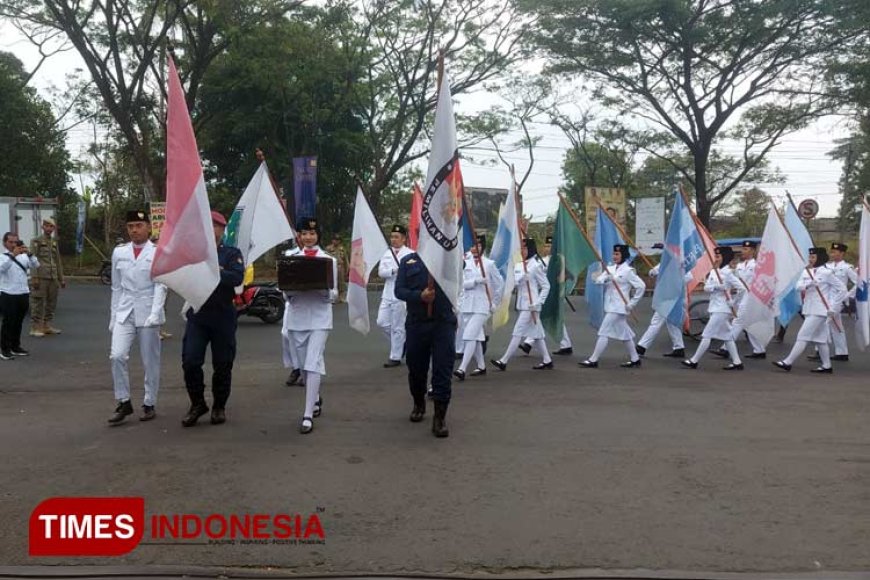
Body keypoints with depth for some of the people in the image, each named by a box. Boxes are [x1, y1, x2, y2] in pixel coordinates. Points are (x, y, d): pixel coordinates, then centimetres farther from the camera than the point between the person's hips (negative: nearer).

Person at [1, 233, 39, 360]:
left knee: (19, 322, 14)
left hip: (23, 294, 5)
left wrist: (29, 253, -17)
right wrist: (12, 255, -33)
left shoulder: (23, 256, 10)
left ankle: (15, 347, 25)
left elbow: (36, 265, -2)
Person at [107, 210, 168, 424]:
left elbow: (160, 286, -9)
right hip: (124, 312, 3)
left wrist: (155, 313, -20)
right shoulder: (119, 252, 10)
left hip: (148, 313, -3)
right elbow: (116, 287, 13)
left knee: (150, 362, 4)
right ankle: (124, 403, 3)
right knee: (117, 356, -10)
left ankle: (149, 404, 17)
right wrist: (113, 316, 11)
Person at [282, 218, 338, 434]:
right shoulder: (290, 257, 5)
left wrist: (321, 288, -19)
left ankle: (308, 414, -10)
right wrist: (294, 287, -16)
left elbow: (334, 294, 0)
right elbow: (285, 290, 6)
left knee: (313, 363, -12)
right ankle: (315, 399, 38)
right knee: (303, 365, 14)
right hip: (296, 316, 3)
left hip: (319, 317, -3)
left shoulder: (329, 259, 0)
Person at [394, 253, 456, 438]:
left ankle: (440, 416, 1)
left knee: (443, 369, -5)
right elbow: (399, 290, -2)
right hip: (416, 323, 1)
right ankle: (419, 403, 38)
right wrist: (420, 296, -16)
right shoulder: (408, 261, 5)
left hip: (444, 323, -1)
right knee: (416, 367, 13)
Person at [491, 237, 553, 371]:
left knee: (518, 332, -6)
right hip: (522, 304, 8)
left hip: (531, 306, -8)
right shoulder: (518, 266, 12)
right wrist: (522, 278, -13)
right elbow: (516, 282, 7)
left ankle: (504, 361, -5)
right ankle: (547, 360, 21)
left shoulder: (536, 266, -10)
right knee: (536, 333, 13)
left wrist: (537, 303, -14)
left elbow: (546, 286, -8)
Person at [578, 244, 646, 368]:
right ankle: (635, 359, 26)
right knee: (624, 333, 15)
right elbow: (599, 280, -1)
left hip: (619, 307, -7)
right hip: (610, 306, 7)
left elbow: (641, 286, -10)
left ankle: (593, 360, -2)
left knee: (604, 332, -7)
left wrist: (632, 303, -10)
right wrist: (598, 278, -25)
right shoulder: (610, 268, 10)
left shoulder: (628, 271, -9)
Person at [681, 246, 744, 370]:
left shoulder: (728, 273, -11)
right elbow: (706, 287, 1)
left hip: (722, 309, -8)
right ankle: (737, 362, 17)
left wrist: (732, 302, -13)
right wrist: (717, 286, -18)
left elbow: (741, 288, -12)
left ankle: (694, 361, -1)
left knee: (707, 335, -6)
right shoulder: (713, 272, 10)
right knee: (727, 336, 11)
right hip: (715, 308, 8)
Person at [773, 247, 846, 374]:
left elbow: (842, 289, -8)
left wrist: (834, 308, -11)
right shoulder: (807, 272, 10)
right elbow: (799, 286, -2)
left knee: (803, 336, -9)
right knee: (820, 338, 13)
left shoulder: (827, 272, -11)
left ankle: (787, 362, -8)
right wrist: (808, 284, -24)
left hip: (819, 310, -8)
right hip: (809, 309, 8)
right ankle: (826, 366, 21)